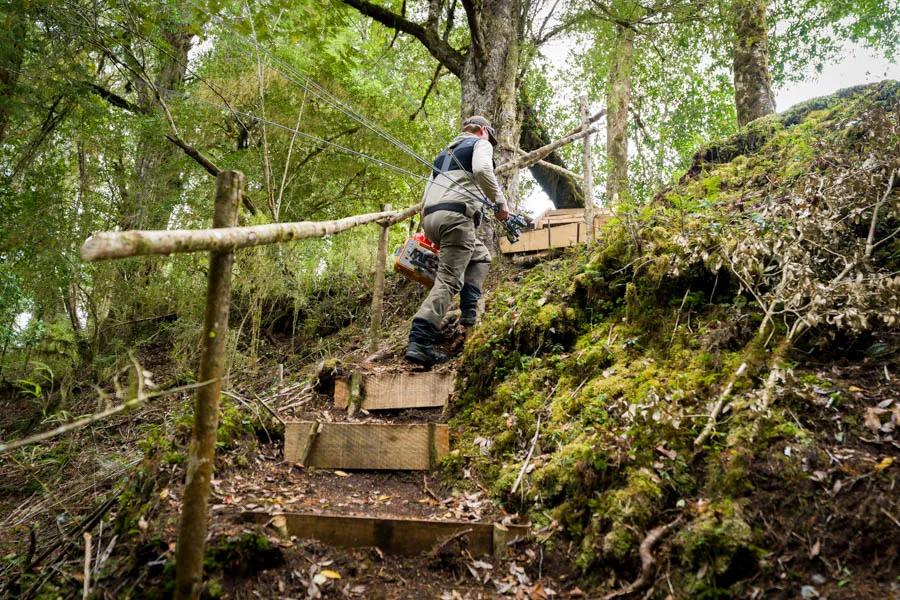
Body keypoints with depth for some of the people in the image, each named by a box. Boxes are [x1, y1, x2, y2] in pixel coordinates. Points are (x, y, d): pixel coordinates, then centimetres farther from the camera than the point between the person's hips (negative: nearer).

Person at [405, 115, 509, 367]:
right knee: (448, 280, -12)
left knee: (480, 256, 26)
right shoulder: (481, 143, 12)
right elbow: (482, 170, -12)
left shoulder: (446, 152, 34)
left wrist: (430, 233, 31)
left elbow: (430, 188, 28)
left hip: (429, 216, 8)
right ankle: (419, 342, -23)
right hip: (456, 214, -8)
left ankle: (468, 312, 11)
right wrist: (501, 203, -5)